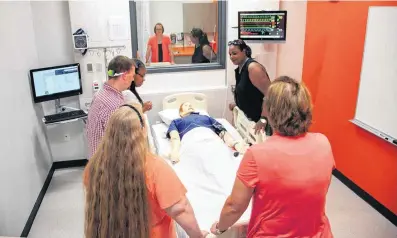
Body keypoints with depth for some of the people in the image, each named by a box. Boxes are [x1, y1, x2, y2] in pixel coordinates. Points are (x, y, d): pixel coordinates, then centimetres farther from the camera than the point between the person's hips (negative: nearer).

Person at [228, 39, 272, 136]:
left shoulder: (252, 67, -19)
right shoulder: (239, 69, 9)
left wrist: (263, 119, -29)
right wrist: (236, 104, 10)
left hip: (261, 120, -9)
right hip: (250, 119, 9)